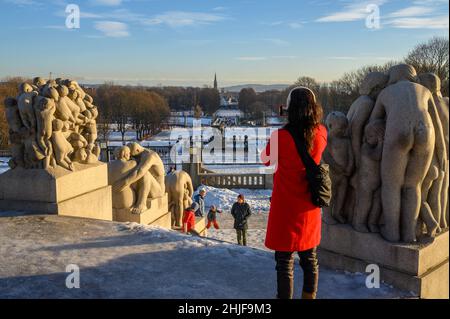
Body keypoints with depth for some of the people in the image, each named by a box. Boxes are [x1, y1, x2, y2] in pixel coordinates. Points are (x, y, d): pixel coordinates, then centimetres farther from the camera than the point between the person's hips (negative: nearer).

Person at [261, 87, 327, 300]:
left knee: (285, 262, 4)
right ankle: (309, 296, 31)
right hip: (310, 210, 5)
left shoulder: (281, 136, -19)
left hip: (285, 210, -4)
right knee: (310, 259, 19)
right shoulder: (321, 134, -7)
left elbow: (266, 160, 0)